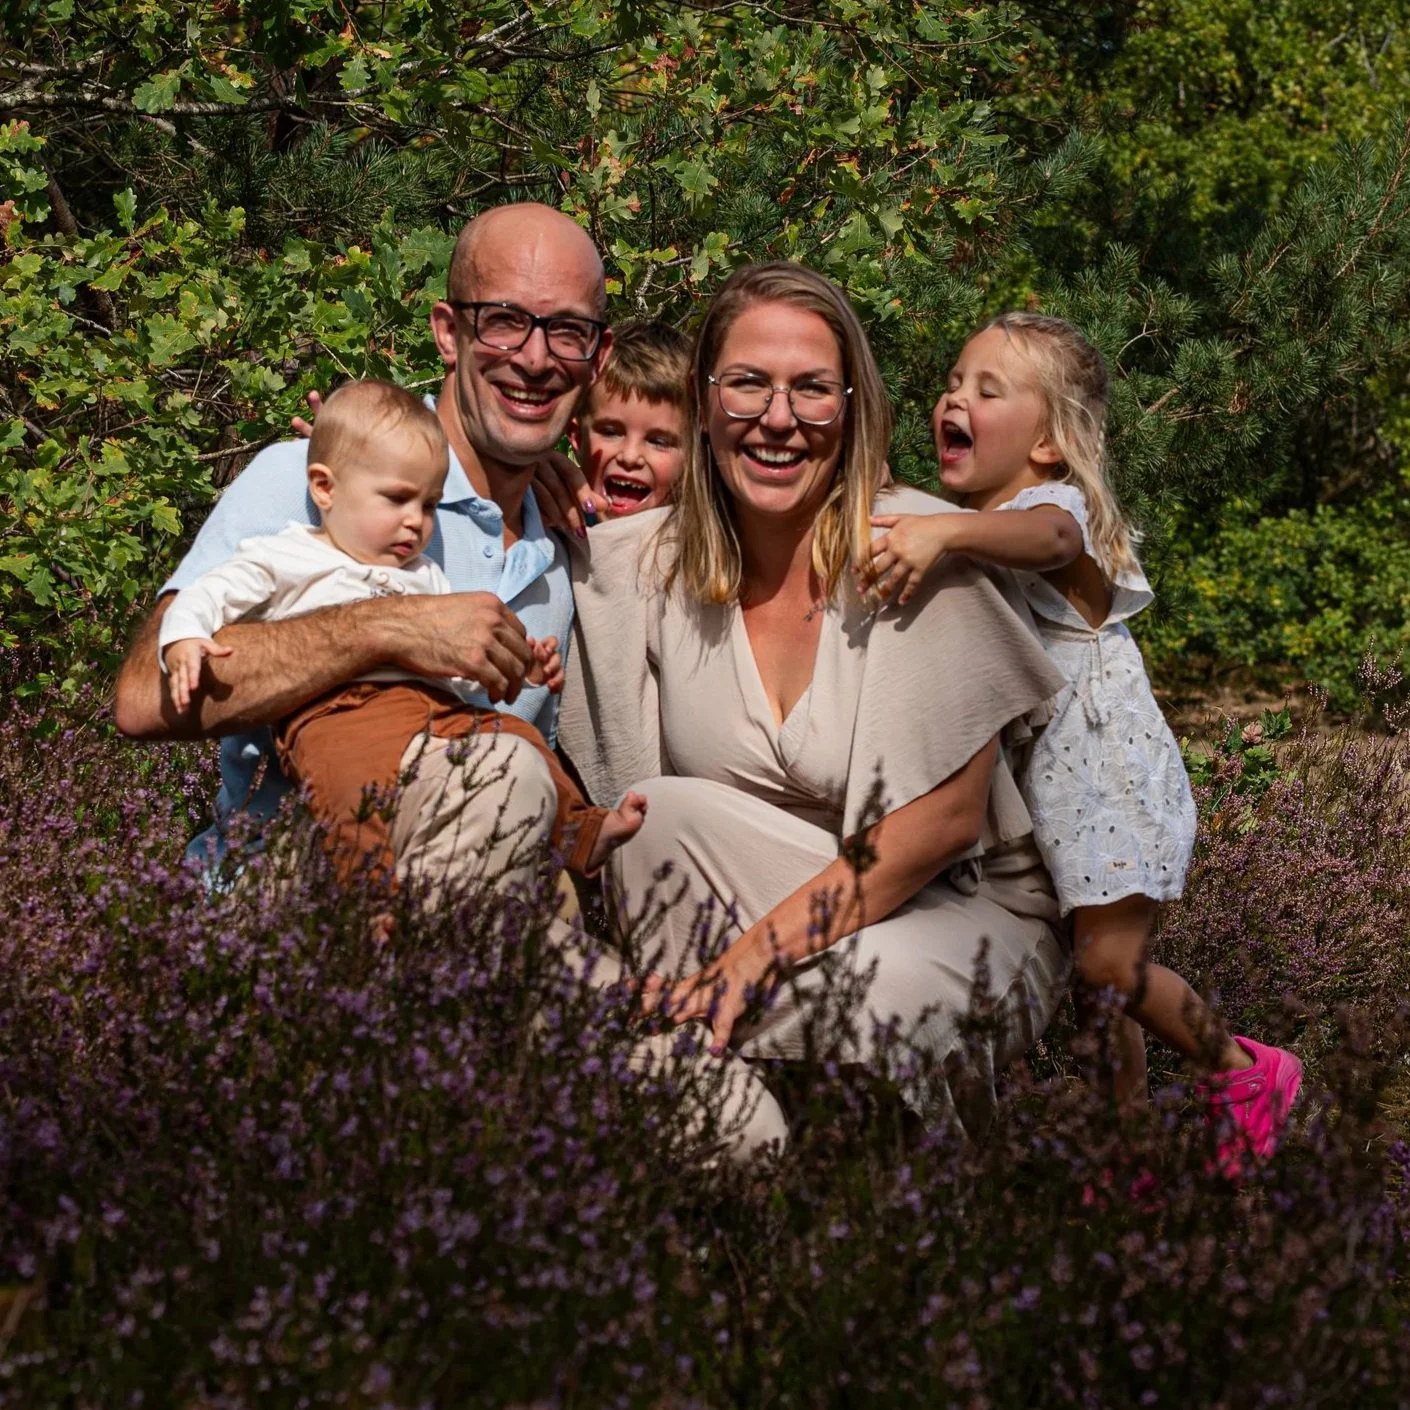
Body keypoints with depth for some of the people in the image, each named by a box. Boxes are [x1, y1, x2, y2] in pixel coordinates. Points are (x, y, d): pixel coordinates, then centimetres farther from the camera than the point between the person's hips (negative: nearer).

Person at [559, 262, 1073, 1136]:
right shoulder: (642, 565, -2)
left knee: (872, 991, -36)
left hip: (962, 909, -3)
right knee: (665, 810, -24)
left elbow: (946, 819, -17)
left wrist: (754, 953, -22)